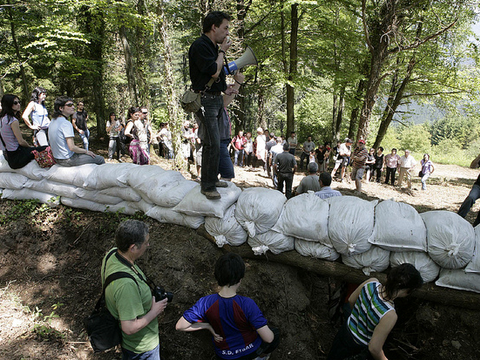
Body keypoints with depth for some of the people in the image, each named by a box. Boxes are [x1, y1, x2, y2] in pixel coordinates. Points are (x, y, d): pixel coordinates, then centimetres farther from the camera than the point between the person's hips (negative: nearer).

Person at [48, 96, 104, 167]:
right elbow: (72, 147, -26)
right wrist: (86, 151, -9)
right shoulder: (66, 123, -21)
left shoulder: (53, 121, 8)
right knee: (101, 159, -3)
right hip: (68, 160, -10)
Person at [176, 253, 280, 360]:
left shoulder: (206, 303, -26)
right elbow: (268, 338, -29)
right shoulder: (247, 304, -34)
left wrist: (207, 326, -13)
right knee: (275, 334, 28)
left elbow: (180, 326, -19)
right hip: (251, 350, -4)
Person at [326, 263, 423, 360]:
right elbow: (374, 348, -28)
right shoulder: (389, 315, -38)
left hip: (345, 330, 5)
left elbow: (351, 300, -2)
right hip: (356, 348, -5)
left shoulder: (372, 282, -22)